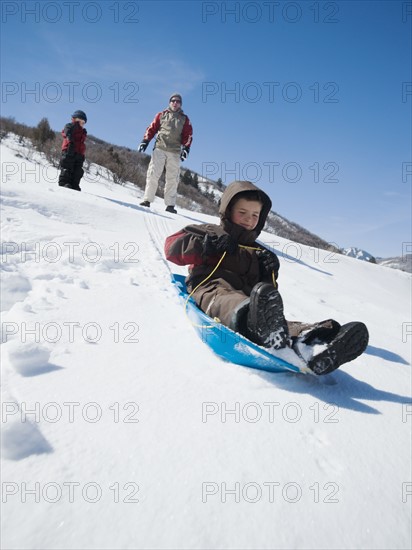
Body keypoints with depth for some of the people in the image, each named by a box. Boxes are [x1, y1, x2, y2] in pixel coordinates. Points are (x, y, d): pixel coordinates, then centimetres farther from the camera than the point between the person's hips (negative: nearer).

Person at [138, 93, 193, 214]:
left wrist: (186, 148, -4)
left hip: (175, 152, 1)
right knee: (153, 174, -8)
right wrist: (145, 141, 3)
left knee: (172, 179, -1)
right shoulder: (161, 115, 15)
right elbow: (152, 128, 13)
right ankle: (147, 199, -5)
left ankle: (170, 205, 1)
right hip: (159, 148, 0)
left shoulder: (184, 119, 16)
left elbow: (188, 135, 10)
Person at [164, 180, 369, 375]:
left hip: (248, 296, 4)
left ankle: (306, 342, -66)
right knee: (226, 300, -43)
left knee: (273, 316, -33)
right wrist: (206, 244, -3)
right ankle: (262, 326, -77)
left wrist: (269, 272, 7)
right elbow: (172, 246, 11)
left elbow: (266, 288, 30)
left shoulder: (258, 251, 35)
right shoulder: (209, 232, 24)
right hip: (212, 288, -4)